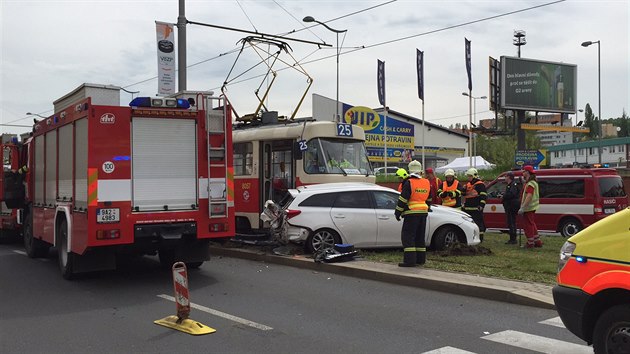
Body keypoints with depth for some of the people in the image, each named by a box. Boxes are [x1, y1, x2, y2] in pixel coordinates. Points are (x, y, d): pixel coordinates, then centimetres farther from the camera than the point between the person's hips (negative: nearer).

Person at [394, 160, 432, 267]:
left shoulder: (409, 183, -11)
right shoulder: (427, 183, 11)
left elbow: (403, 199, -12)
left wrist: (398, 212, -5)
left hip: (412, 213, -7)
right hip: (423, 213, 7)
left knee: (408, 236, -5)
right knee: (420, 236, 14)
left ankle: (410, 260, -11)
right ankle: (421, 259, 18)